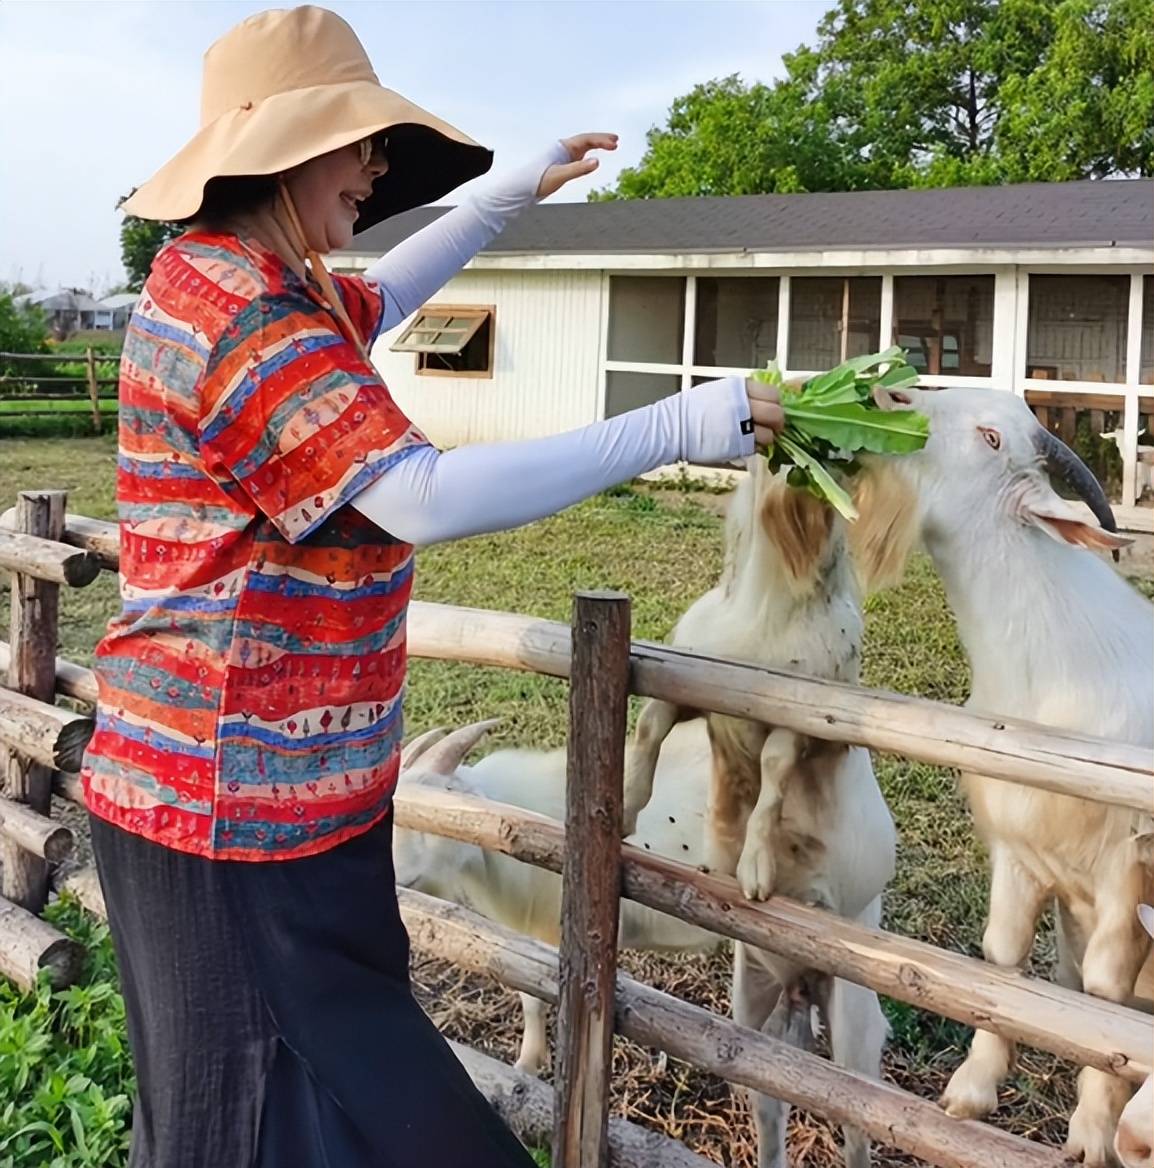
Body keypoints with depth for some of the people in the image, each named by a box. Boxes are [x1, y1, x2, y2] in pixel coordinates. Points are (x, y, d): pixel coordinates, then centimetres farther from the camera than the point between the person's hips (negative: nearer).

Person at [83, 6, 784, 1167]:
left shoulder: (212, 278, 12)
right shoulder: (248, 317, -21)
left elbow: (377, 300, 30)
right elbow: (425, 498, -30)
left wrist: (511, 193, 30)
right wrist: (671, 430, -25)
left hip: (251, 786, 10)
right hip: (244, 803, -10)